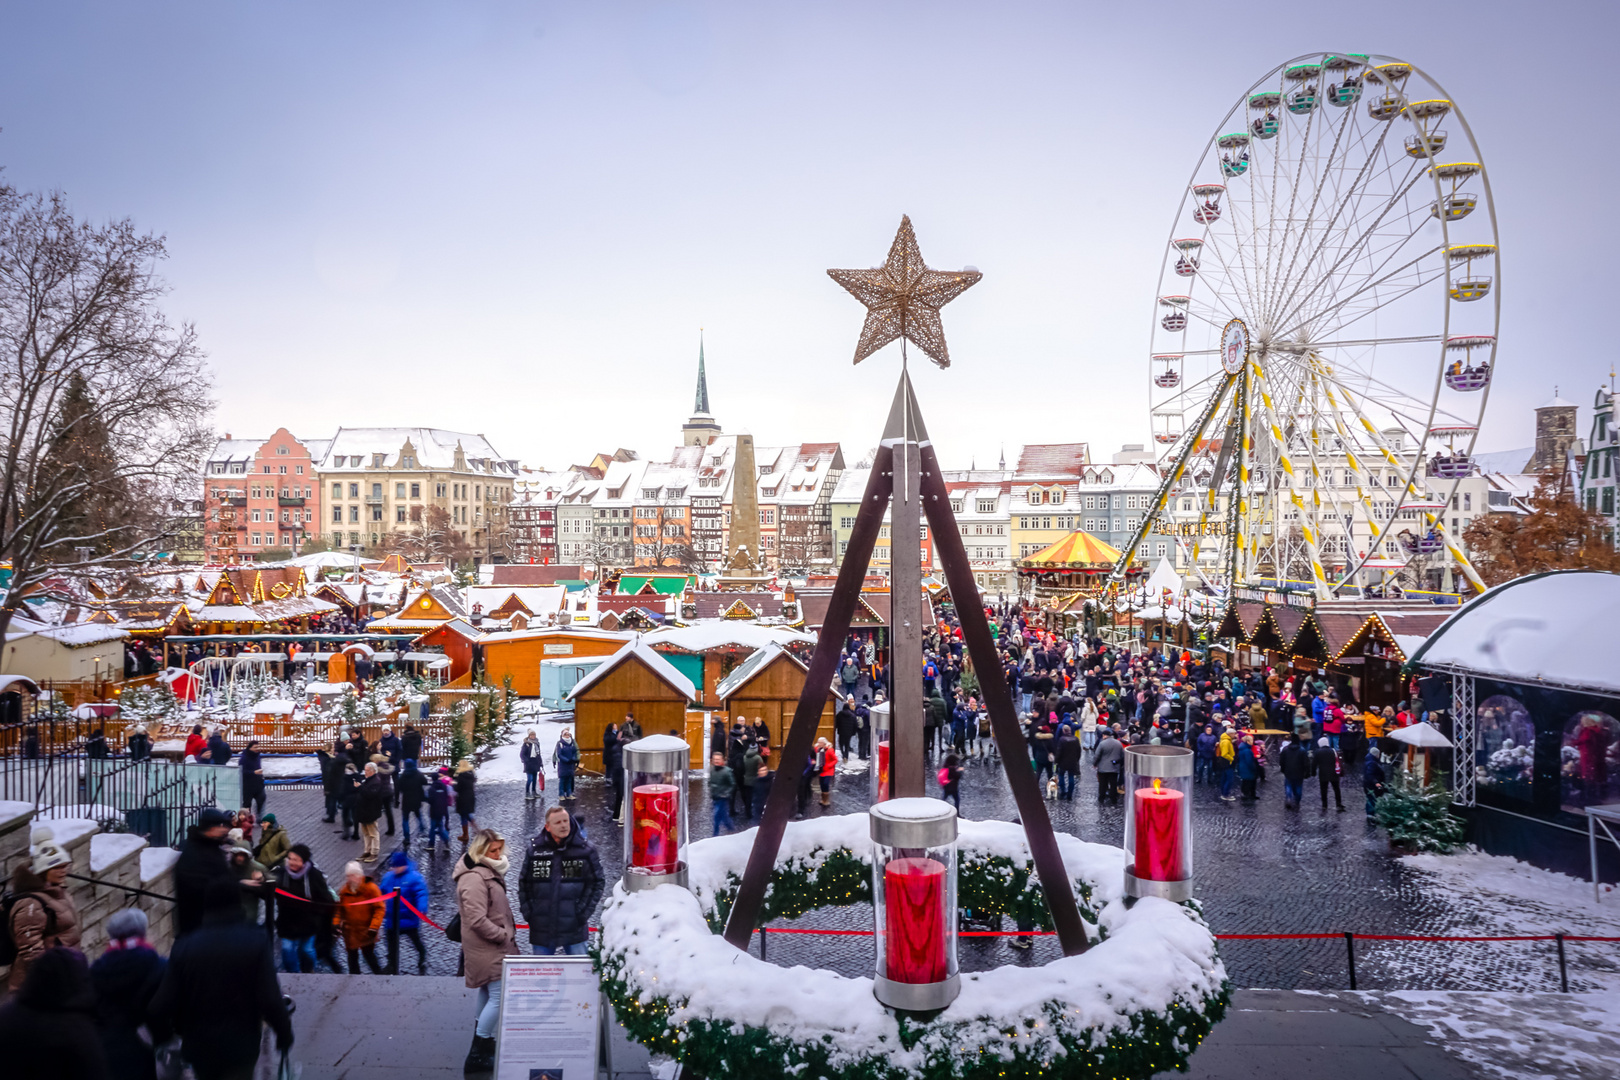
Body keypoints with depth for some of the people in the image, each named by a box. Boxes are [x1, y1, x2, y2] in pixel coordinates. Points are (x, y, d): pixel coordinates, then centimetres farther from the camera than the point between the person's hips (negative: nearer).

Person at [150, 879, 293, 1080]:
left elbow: (161, 1008, -11)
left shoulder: (184, 946, -9)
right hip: (240, 1046, -3)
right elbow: (271, 1001, -19)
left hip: (199, 1046, 3)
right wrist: (285, 1032, -3)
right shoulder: (254, 942, -15)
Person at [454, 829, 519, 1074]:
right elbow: (477, 920, -26)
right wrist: (504, 936, -17)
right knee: (498, 996, -11)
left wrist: (506, 933, 11)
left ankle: (483, 1043, 33)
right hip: (488, 949, -10)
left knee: (487, 994, 19)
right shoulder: (474, 879, -22)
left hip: (494, 947, 10)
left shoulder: (489, 873, 11)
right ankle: (477, 1056, -6)